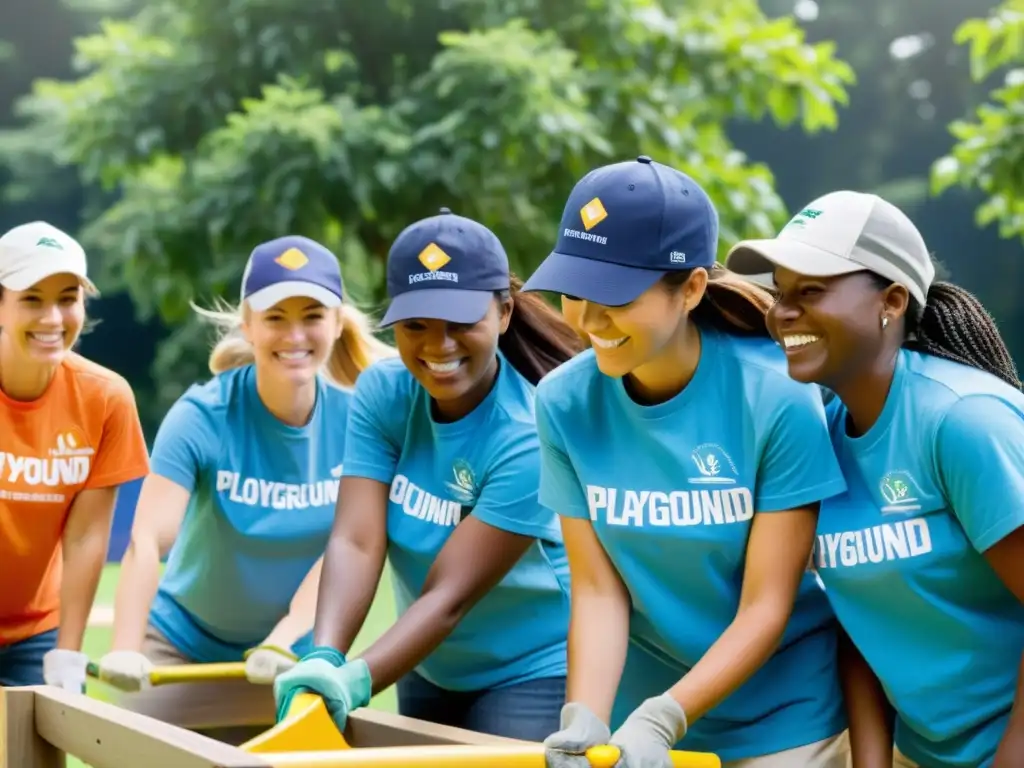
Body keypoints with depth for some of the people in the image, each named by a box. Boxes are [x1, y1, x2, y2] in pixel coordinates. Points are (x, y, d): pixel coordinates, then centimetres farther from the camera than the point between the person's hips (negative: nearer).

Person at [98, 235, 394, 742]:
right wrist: (124, 651, -42)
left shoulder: (357, 420, -11)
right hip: (180, 650, -1)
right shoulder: (202, 416, -17)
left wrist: (283, 641, -31)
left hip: (289, 660, 2)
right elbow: (148, 541, -28)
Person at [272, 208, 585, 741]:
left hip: (533, 675, -5)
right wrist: (323, 659, -36)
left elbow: (450, 595, -27)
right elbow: (356, 541, -20)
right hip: (429, 673, 5)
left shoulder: (530, 435, -24)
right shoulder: (382, 395, -10)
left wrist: (354, 681, -39)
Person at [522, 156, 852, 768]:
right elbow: (598, 589, -9)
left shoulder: (777, 396, -19)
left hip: (785, 719, -2)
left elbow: (766, 608, -17)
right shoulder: (565, 403, -10)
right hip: (641, 712, 3)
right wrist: (584, 718, -23)